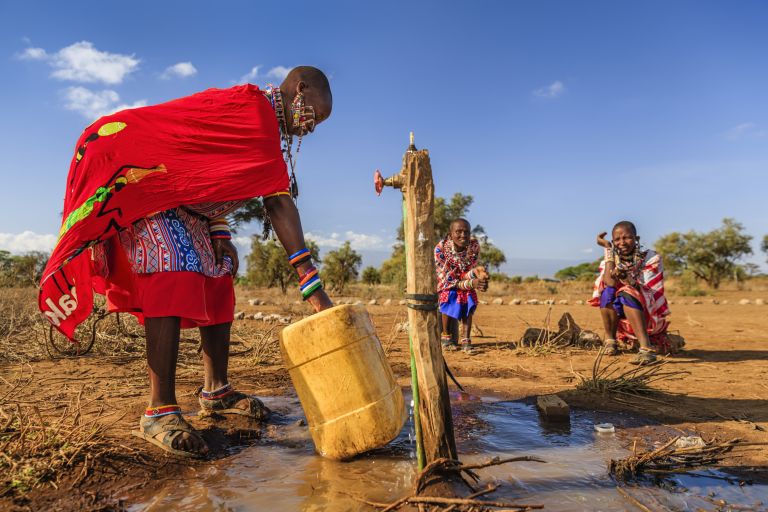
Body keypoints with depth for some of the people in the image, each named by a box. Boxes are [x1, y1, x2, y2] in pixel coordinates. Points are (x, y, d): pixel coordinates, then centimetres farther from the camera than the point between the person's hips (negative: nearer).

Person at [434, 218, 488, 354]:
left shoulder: (474, 246, -21)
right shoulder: (440, 248, -32)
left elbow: (468, 274, -19)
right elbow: (447, 279, -30)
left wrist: (476, 272, -44)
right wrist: (471, 284, -43)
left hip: (465, 281, 3)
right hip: (444, 282, -3)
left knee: (469, 301, -23)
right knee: (449, 296, -30)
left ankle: (466, 340, -18)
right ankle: (446, 336, -13)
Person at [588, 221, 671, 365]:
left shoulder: (651, 258, -7)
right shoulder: (611, 260, 1)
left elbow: (646, 292, -17)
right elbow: (610, 282, -20)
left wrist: (624, 276, -35)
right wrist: (608, 249, -17)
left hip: (649, 316, -3)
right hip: (622, 318, 3)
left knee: (627, 295, -32)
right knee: (608, 291, -25)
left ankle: (647, 347, -42)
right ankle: (610, 341, -15)